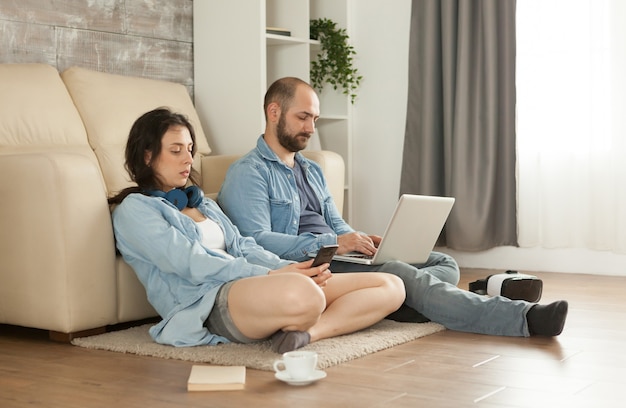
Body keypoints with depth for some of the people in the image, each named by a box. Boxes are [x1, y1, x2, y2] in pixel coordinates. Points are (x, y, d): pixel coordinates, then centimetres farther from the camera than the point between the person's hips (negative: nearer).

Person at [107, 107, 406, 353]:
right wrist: (272, 275, -14)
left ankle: (311, 330, -26)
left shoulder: (201, 201, 30)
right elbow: (191, 265, -8)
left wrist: (292, 267, -3)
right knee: (301, 294, -44)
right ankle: (295, 330, -14)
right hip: (207, 302, -9)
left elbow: (241, 247, 18)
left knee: (391, 287, -7)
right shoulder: (134, 209, 6)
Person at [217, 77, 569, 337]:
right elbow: (257, 242, -15)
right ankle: (524, 318, -37)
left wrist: (360, 240, 1)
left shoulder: (312, 171, 26)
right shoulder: (247, 174, -2)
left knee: (445, 264, -4)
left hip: (331, 260, 9)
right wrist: (332, 243, -23)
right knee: (399, 274, -31)